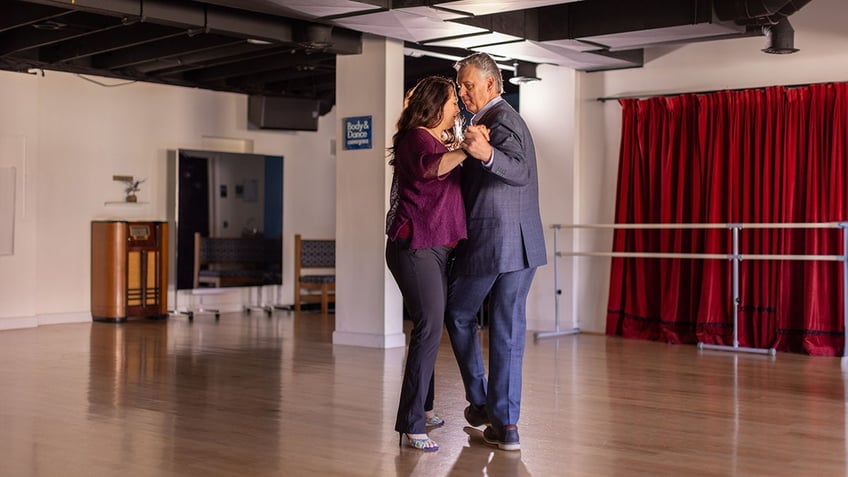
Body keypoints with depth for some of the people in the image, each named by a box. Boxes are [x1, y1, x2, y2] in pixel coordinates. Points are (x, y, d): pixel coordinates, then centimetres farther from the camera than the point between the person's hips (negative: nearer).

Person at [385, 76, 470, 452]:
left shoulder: (442, 141, 18)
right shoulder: (416, 138, -9)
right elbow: (429, 167, -32)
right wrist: (467, 150, -43)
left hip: (439, 248, 9)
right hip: (414, 247, -9)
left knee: (431, 326, 15)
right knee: (430, 326, -16)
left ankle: (422, 406, 30)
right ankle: (412, 425, -14)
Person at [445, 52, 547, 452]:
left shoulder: (498, 119, -12)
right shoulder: (509, 118, 19)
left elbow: (521, 172, -29)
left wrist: (486, 154, -45)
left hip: (488, 241, -9)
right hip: (522, 243, 9)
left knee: (459, 316, 13)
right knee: (509, 331, 6)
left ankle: (480, 401, 22)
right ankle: (505, 424, 8)